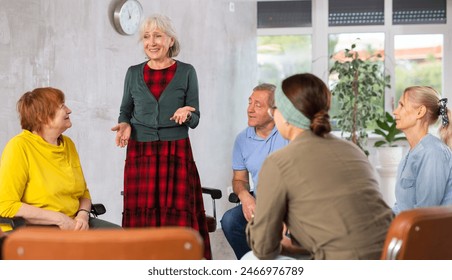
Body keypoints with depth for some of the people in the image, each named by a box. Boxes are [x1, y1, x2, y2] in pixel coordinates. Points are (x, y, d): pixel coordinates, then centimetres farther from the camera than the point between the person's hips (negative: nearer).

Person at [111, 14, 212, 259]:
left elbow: (195, 120, 3)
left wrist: (186, 115, -19)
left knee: (178, 215, -5)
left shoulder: (186, 72, 2)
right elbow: (125, 112, 16)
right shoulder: (133, 73, 8)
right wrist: (125, 125, -6)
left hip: (176, 153, -1)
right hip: (140, 153, 2)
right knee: (140, 214, -2)